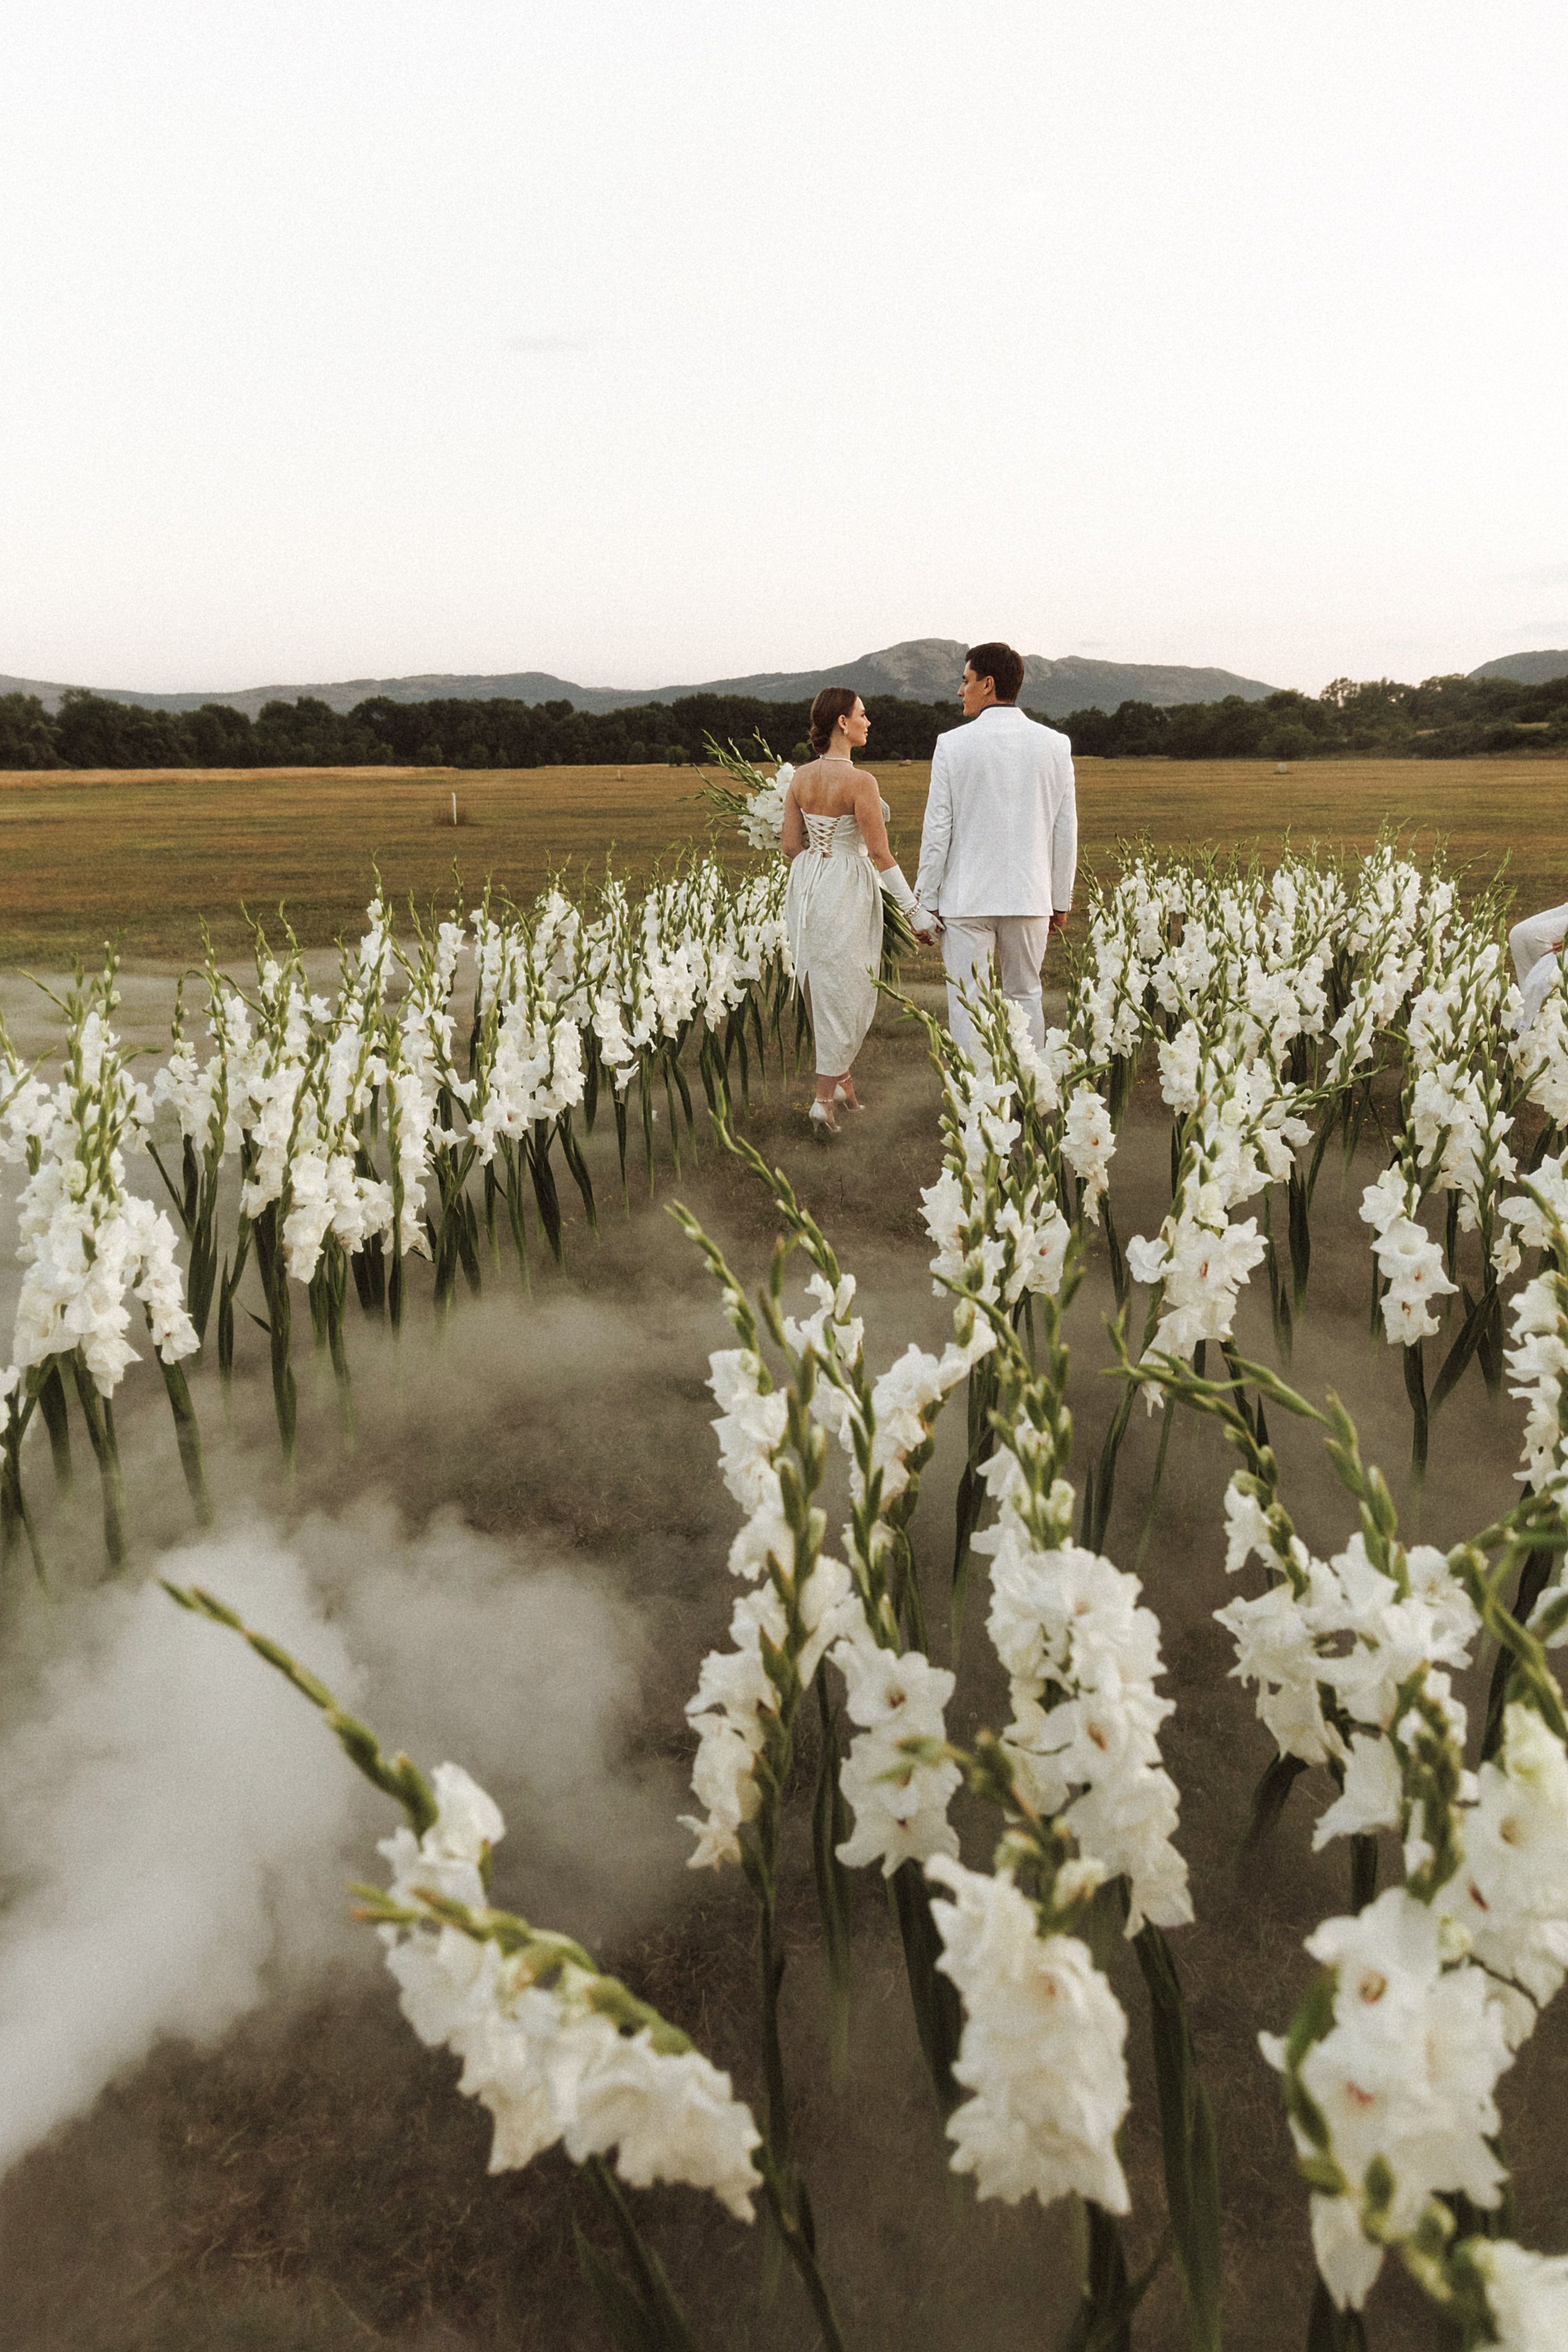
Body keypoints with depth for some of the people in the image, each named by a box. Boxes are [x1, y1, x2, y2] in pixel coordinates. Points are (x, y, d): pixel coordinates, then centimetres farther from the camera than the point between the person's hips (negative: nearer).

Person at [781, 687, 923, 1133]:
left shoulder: (800, 777, 2)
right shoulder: (860, 781, -17)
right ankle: (824, 1101, 4)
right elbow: (880, 853, -17)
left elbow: (789, 845, 4)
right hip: (847, 892, -7)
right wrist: (912, 907, -10)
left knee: (824, 990, 18)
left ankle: (844, 1083, 30)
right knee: (845, 995, 4)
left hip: (806, 887, 7)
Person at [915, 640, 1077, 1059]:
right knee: (1025, 998, 16)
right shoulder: (1055, 745, 2)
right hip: (1030, 897, 3)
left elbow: (937, 831, -6)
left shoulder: (953, 745, -6)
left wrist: (926, 902, 1)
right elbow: (1065, 831, 5)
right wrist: (1061, 900, 14)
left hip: (967, 899, -3)